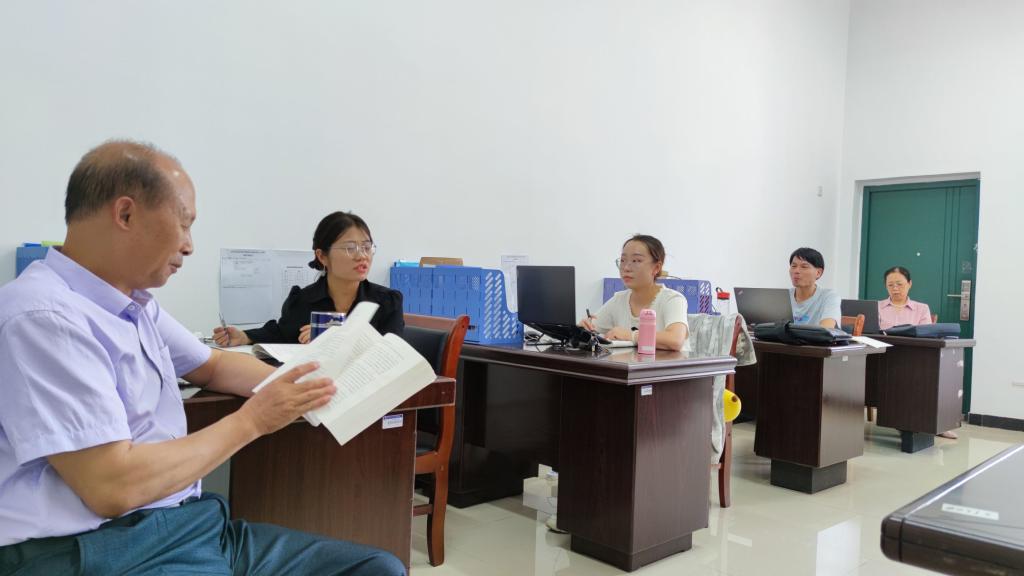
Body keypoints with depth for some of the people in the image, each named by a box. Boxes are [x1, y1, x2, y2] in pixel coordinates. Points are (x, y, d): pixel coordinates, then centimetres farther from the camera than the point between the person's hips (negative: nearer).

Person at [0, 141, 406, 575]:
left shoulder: (135, 305, 11)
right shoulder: (42, 316, -17)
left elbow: (211, 365, 26)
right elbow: (112, 488, -22)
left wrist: (302, 386, 11)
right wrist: (250, 421, -12)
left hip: (195, 524, 9)